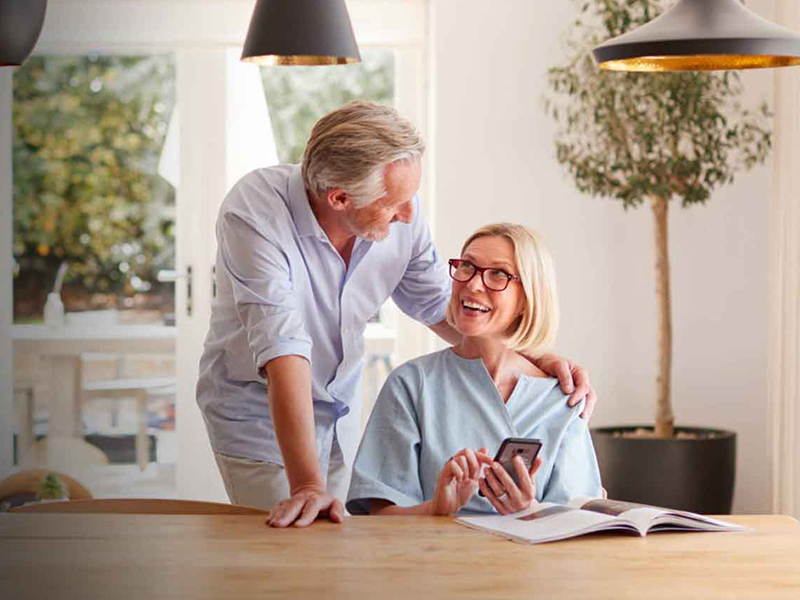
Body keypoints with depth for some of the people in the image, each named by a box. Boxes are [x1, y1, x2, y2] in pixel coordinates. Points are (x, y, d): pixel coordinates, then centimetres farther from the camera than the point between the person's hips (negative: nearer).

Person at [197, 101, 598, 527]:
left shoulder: (400, 212, -15)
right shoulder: (253, 214, -31)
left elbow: (439, 305, -1)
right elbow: (283, 349, -38)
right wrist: (307, 485, -44)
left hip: (340, 408, 5)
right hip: (259, 411, -5)